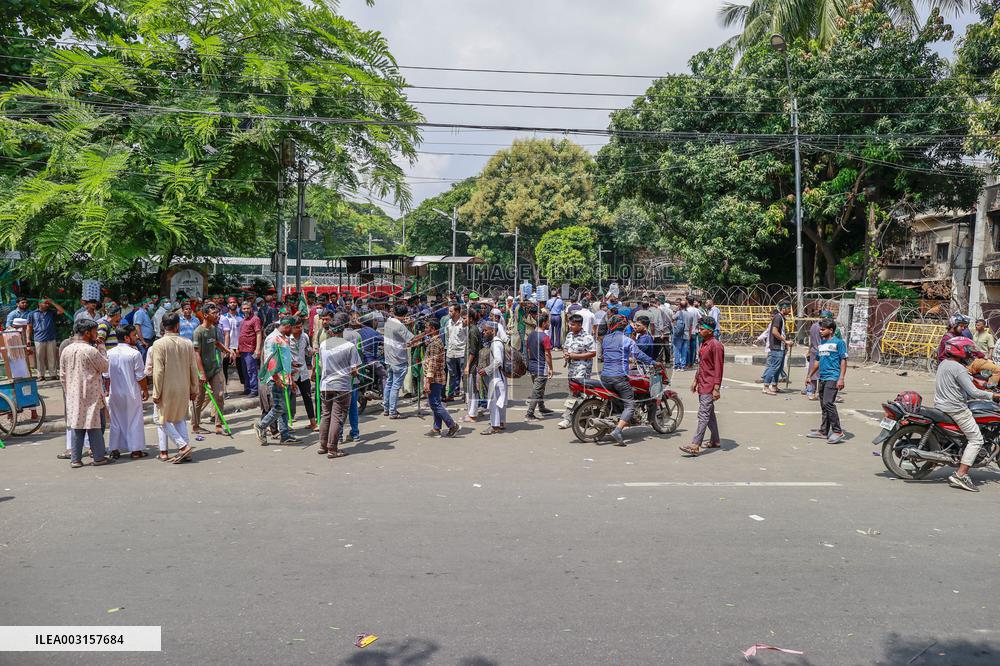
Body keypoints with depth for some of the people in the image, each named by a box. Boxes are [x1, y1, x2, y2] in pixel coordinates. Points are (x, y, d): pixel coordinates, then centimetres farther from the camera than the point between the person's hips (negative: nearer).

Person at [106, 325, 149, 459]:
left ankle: (114, 449, 17)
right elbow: (140, 376, -11)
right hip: (131, 393, -4)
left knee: (115, 420, 13)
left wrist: (108, 390, 18)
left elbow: (107, 375, 6)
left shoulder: (109, 353, 0)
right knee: (134, 420, 5)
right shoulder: (134, 353, -14)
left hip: (114, 393, 4)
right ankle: (136, 449, 9)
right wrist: (145, 390, 1)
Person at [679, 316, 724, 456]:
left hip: (710, 386, -10)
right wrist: (696, 380, 22)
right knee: (709, 413, 18)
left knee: (703, 415, -11)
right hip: (702, 384, 10)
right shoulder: (703, 343, 13)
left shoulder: (716, 345, -16)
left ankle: (695, 447, -14)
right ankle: (715, 441, 30)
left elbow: (718, 368, -19)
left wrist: (716, 388, -21)